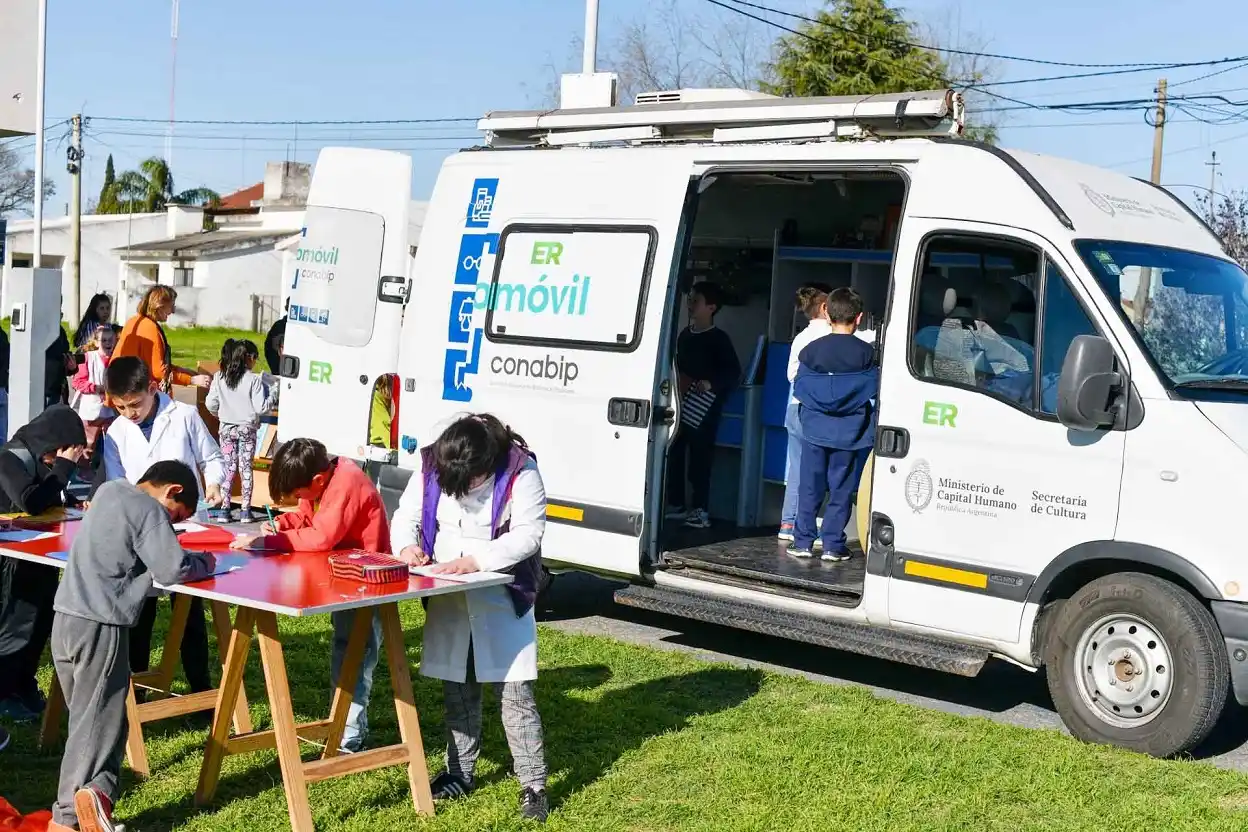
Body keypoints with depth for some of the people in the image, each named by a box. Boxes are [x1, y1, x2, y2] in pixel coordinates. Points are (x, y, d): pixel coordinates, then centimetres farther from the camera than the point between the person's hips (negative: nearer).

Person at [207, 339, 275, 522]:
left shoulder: (219, 378, -2)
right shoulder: (254, 380, -13)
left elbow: (211, 404, 1)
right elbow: (260, 408, -14)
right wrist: (272, 396, 4)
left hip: (226, 428, 3)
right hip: (247, 429, -3)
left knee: (228, 468, 8)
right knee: (246, 468, 5)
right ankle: (245, 511, 5)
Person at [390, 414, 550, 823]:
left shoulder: (520, 472, -19)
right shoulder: (431, 467, -5)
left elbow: (528, 534, -22)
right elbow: (406, 515, 4)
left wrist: (475, 560, -31)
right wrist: (407, 546, -19)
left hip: (502, 600, -4)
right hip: (449, 598, 5)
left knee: (515, 693, -5)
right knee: (457, 691, 14)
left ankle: (533, 785, 1)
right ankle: (460, 773, 28)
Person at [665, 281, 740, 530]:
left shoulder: (719, 339, -5)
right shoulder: (685, 335, 15)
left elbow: (733, 371, -10)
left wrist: (711, 384, -22)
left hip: (703, 409, -7)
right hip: (681, 405, 7)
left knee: (700, 459, -5)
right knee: (673, 456, 8)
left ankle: (700, 510, 0)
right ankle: (676, 504, 18)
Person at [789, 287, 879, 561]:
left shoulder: (811, 350, -2)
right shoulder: (866, 353, -6)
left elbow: (799, 387, 3)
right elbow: (874, 392, -2)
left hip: (816, 432, 1)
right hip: (850, 435, -1)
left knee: (810, 489, 10)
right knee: (841, 491, 6)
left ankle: (803, 541, 12)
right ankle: (832, 545, 7)